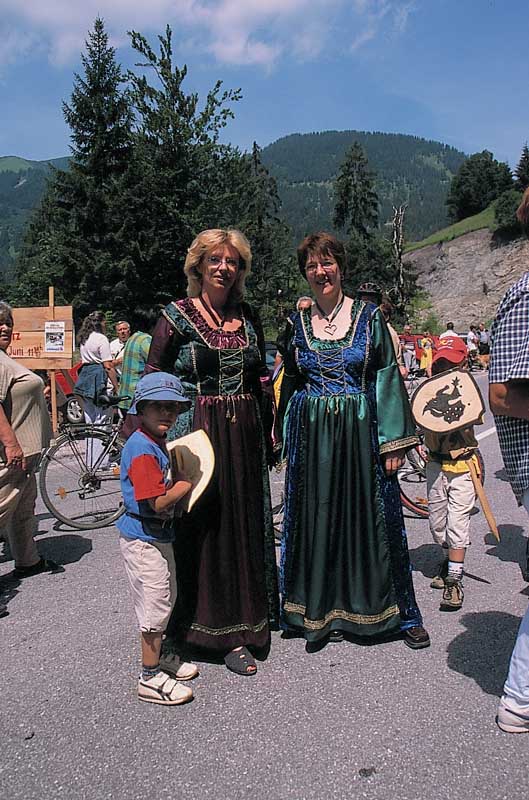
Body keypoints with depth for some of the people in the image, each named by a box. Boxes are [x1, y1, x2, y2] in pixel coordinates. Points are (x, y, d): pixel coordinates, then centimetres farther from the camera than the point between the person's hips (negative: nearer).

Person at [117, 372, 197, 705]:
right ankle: (151, 678, 16)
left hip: (159, 534, 10)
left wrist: (180, 481, 1)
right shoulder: (142, 449, -23)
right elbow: (158, 502, -28)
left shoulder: (159, 443, 9)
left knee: (167, 600, 22)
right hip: (143, 538, -10)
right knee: (156, 605, 1)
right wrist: (187, 484, -15)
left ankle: (158, 658, 39)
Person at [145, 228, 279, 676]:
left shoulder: (249, 318, 11)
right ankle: (193, 627, 18)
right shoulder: (177, 317, -2)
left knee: (244, 528, 7)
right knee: (198, 529, 1)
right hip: (196, 434, -4)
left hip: (245, 437, 4)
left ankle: (237, 633, 20)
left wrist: (268, 435, 15)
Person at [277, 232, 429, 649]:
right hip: (312, 435, 2)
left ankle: (399, 612, 22)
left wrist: (394, 441, -8)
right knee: (319, 518, 8)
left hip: (361, 432, -2)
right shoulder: (297, 322, 8)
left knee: (370, 517, 5)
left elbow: (389, 378, -2)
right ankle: (326, 610, 24)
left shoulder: (369, 315, 0)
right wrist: (284, 437, 10)